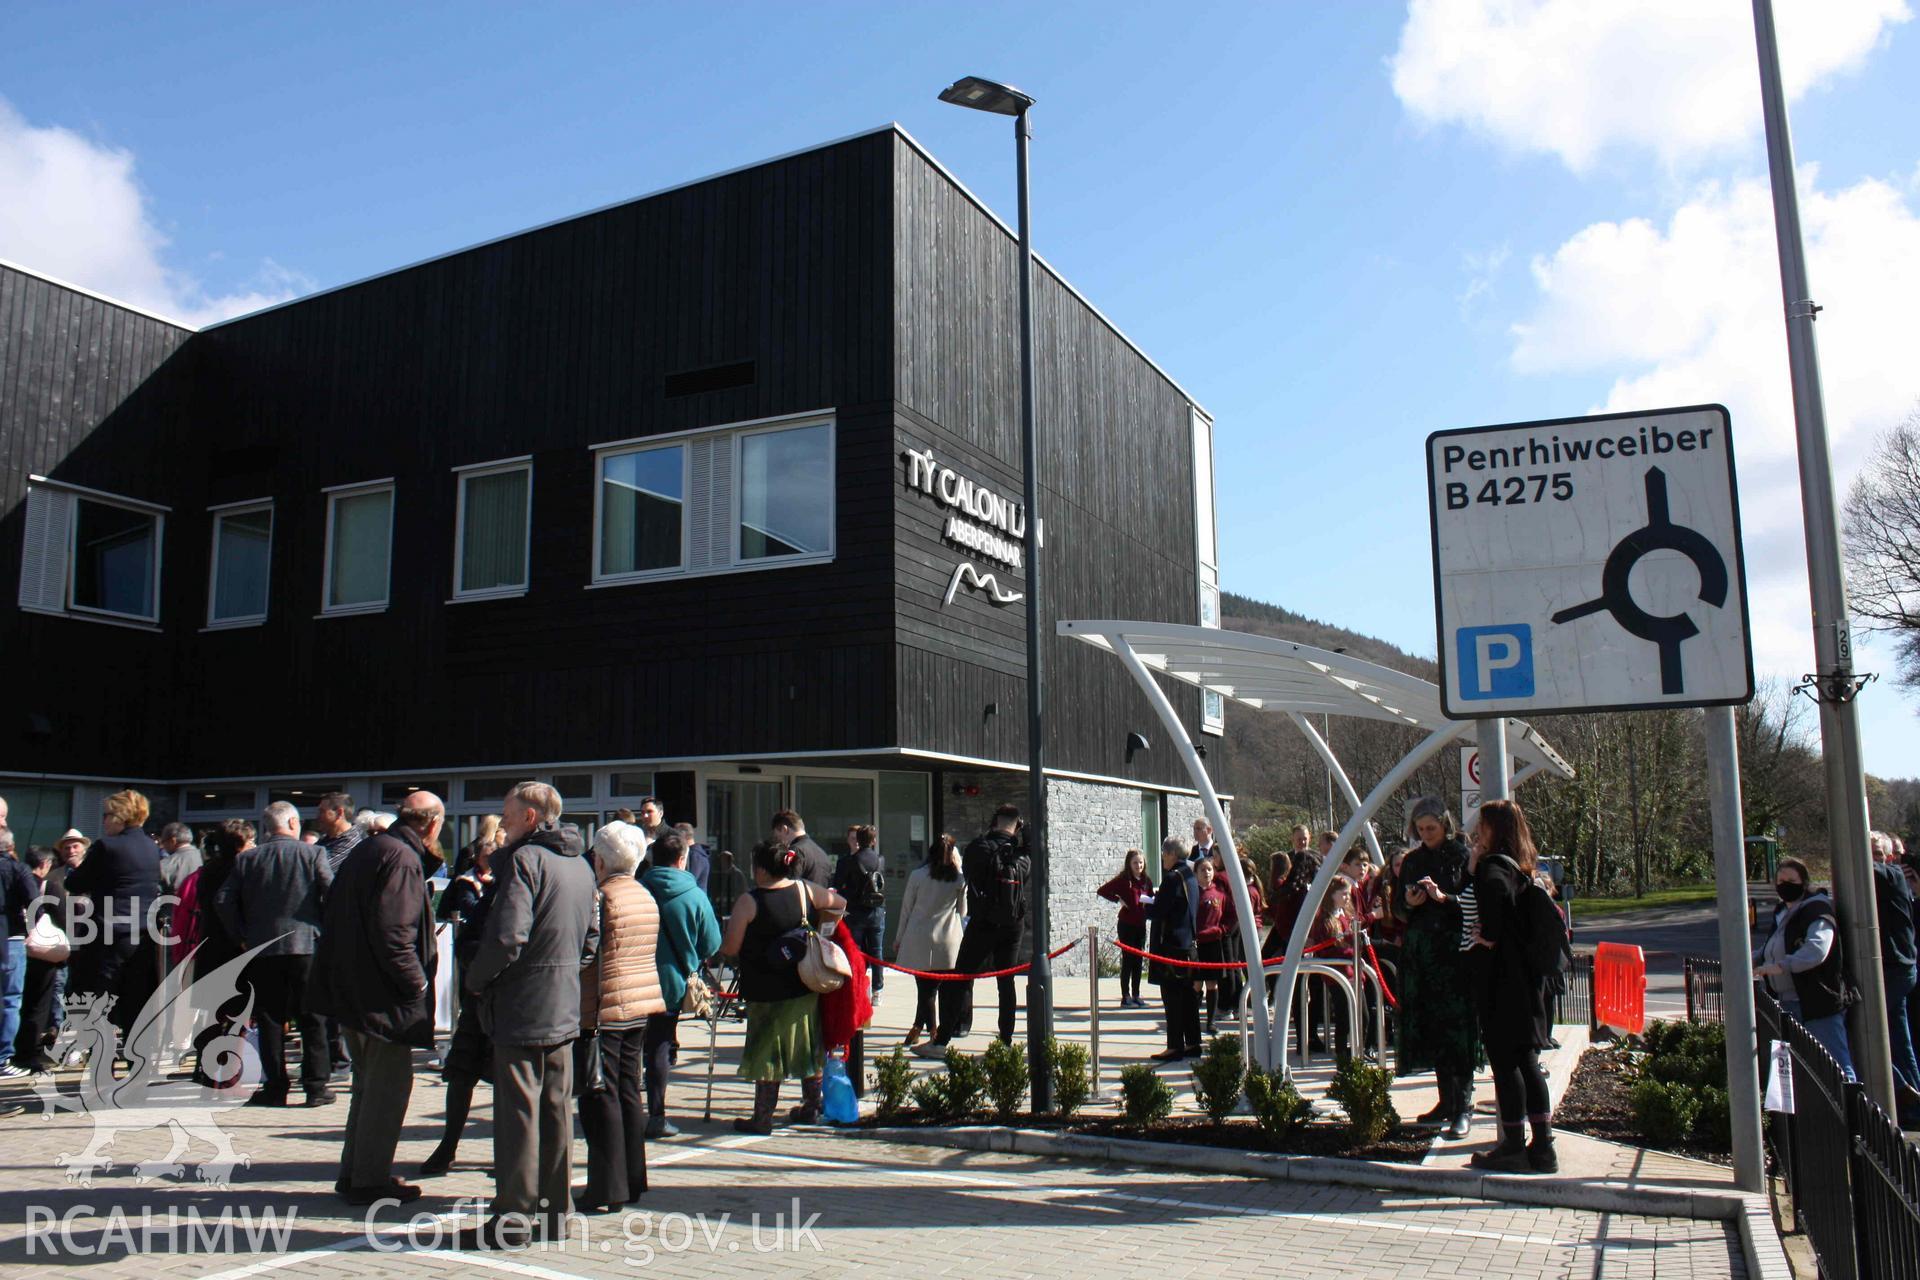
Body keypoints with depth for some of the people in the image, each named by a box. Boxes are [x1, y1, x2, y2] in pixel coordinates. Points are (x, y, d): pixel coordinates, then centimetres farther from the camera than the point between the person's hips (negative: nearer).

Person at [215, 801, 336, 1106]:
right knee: (311, 1018, 5)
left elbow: (223, 901, 1)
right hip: (306, 944, -2)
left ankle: (275, 1087, 10)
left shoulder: (246, 859, 5)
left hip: (262, 949, 2)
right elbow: (332, 894, -11)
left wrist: (242, 934, 11)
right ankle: (316, 1086, 6)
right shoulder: (313, 853, -3)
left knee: (270, 1020, 9)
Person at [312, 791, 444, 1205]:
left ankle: (354, 1173, 28)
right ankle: (369, 1180, 9)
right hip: (383, 995, -10)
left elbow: (336, 914, 18)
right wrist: (417, 984, -16)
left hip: (351, 990, 10)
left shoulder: (366, 850, 11)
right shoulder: (402, 859, -19)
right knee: (388, 1085, 2)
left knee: (371, 1082, 20)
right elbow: (393, 933, -25)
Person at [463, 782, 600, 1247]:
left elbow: (506, 937, -23)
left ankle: (514, 1216, 6)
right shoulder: (581, 865, 11)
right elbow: (591, 939, 15)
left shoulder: (524, 859, -14)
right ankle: (555, 1208, 20)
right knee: (556, 1109, 13)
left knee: (517, 1111, 0)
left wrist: (476, 980, -8)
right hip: (564, 1009, 8)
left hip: (520, 1008, -7)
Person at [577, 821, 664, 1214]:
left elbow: (586, 954, -14)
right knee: (629, 1093, 14)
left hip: (604, 1005, -8)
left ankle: (606, 1190, 2)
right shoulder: (646, 896, 10)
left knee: (600, 1097, -1)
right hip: (641, 1005, 8)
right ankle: (633, 1180, 21)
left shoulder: (600, 897, -14)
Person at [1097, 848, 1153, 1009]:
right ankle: (1125, 997, 2)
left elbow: (1150, 900, 18)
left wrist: (1151, 901, -4)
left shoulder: (1146, 881, 8)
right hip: (1126, 924, -5)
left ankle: (1136, 996, 16)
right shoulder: (1123, 880, -8)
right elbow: (1102, 891, -11)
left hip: (1141, 924, 5)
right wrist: (1118, 900, -15)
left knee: (1138, 960, 9)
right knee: (1128, 960, -3)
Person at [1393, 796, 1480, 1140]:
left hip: (1455, 953, -5)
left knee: (1457, 1025, -8)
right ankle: (1446, 1100, 17)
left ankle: (1463, 1106, -3)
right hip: (1419, 953, 5)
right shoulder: (1412, 862, 13)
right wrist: (1408, 903, -5)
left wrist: (1444, 898, -22)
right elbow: (1397, 908, 16)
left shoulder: (1462, 857, -3)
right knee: (1430, 1025, 7)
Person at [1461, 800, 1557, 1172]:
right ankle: (1542, 1147, 15)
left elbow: (1495, 891, -36)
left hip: (1500, 976, -9)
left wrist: (1487, 936, -21)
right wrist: (1472, 866, 10)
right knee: (1525, 1061, 11)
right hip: (1524, 975, 9)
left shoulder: (1493, 865, -14)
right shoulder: (1520, 868, 15)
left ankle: (1514, 1147, 3)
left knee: (1504, 1060, -2)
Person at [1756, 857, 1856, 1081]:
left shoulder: (1817, 910, -11)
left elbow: (1816, 949, -29)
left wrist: (1781, 966, -38)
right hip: (1788, 1003, 9)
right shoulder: (1782, 913, 17)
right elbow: (1769, 950, 32)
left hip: (1818, 1002, -9)